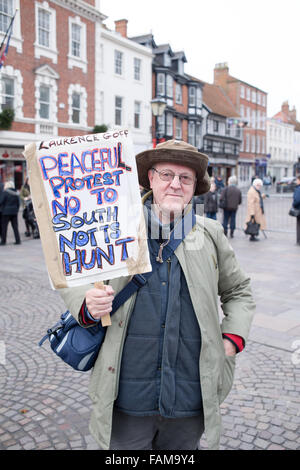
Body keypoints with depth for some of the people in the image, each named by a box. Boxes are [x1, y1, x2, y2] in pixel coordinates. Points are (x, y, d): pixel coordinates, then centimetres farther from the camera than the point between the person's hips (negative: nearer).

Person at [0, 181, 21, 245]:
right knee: (15, 226, 8)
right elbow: (18, 203, 9)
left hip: (6, 212, -5)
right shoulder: (16, 193, 9)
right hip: (14, 212, 5)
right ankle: (18, 240, 6)